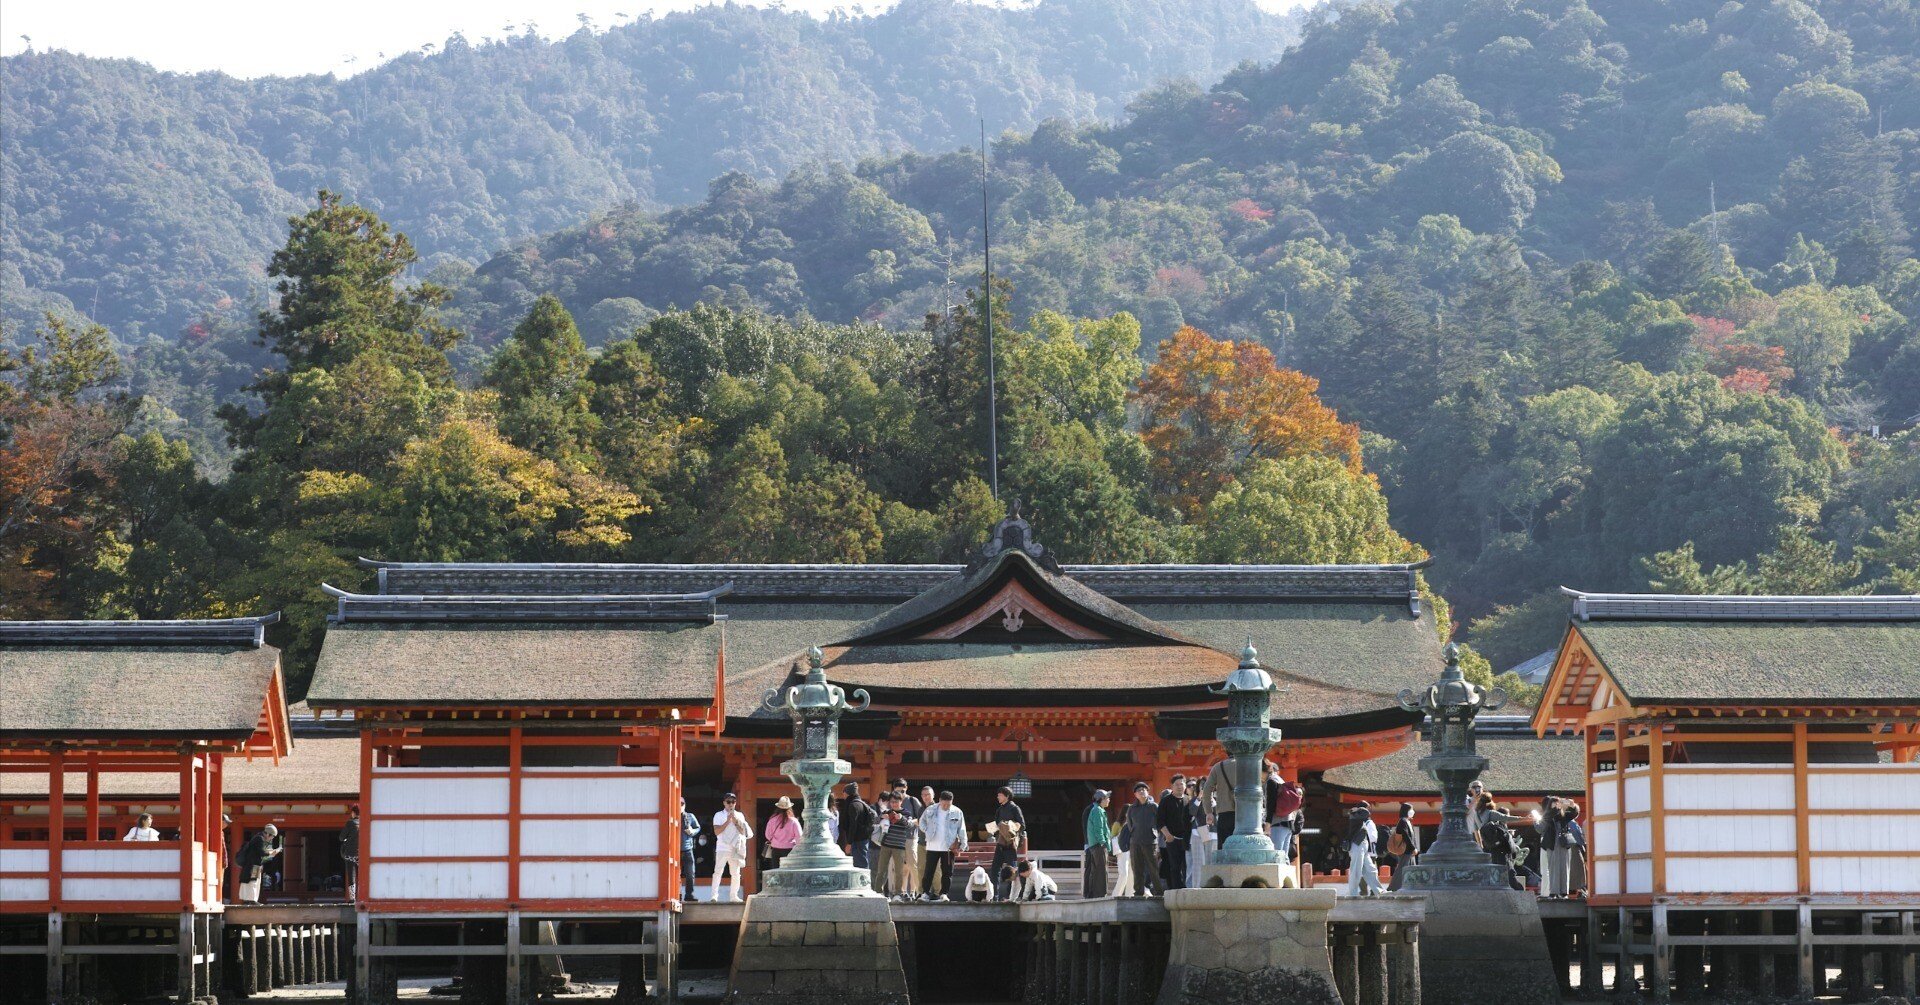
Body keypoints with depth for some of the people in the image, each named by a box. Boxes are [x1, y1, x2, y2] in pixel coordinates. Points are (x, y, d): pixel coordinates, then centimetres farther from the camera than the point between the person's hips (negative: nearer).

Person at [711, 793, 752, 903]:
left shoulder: (739, 815, 11)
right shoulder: (719, 815, 3)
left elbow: (743, 832, 5)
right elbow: (717, 831, -7)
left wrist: (735, 822, -9)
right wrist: (727, 821, -12)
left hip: (735, 849, 3)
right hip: (722, 848, -3)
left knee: (736, 873, 5)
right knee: (718, 872, -10)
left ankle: (734, 895, 13)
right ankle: (714, 895, -13)